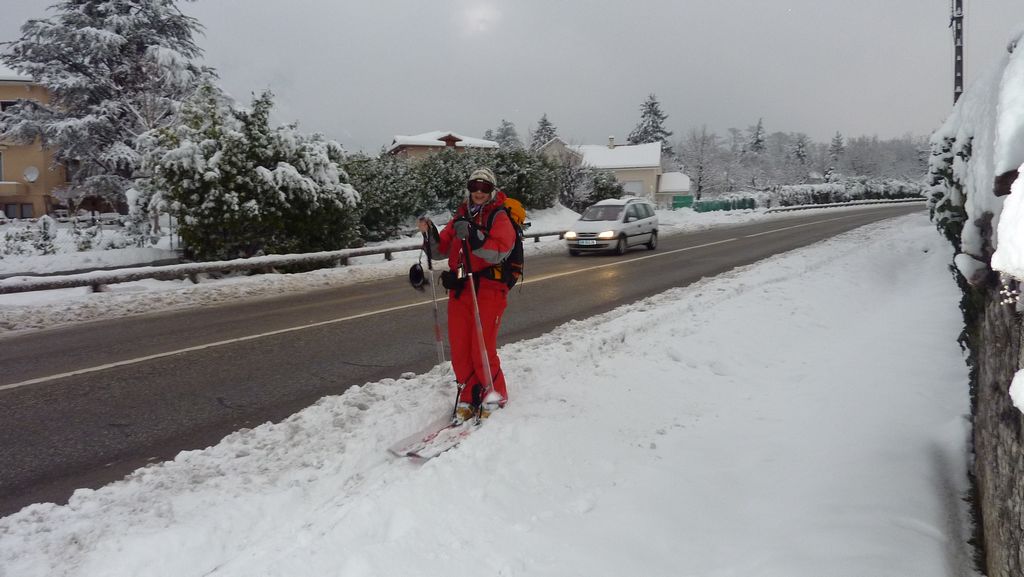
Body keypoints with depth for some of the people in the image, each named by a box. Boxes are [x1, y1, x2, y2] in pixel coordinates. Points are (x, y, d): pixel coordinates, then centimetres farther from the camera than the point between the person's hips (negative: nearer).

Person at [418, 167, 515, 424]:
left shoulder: (499, 218, -1)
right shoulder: (460, 217, 16)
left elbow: (498, 253, -17)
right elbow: (440, 251, 15)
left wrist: (472, 236, -27)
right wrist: (429, 233, -3)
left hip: (488, 289, -5)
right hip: (459, 290, 5)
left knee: (482, 348, -8)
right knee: (459, 348, 4)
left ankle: (494, 396, 12)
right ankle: (468, 397, 19)